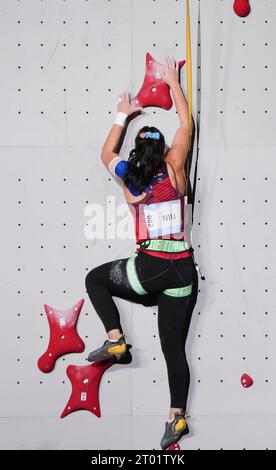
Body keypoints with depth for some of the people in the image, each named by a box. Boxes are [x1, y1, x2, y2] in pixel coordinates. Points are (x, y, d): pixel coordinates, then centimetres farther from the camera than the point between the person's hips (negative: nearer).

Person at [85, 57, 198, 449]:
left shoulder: (130, 180, 3)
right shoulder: (174, 172, 2)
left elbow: (107, 154, 25)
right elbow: (185, 123, 14)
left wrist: (122, 116, 32)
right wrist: (173, 82, 24)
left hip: (149, 268, -2)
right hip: (183, 270, 2)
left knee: (95, 279, 24)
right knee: (174, 346, 10)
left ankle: (115, 339, 8)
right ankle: (177, 417, 12)